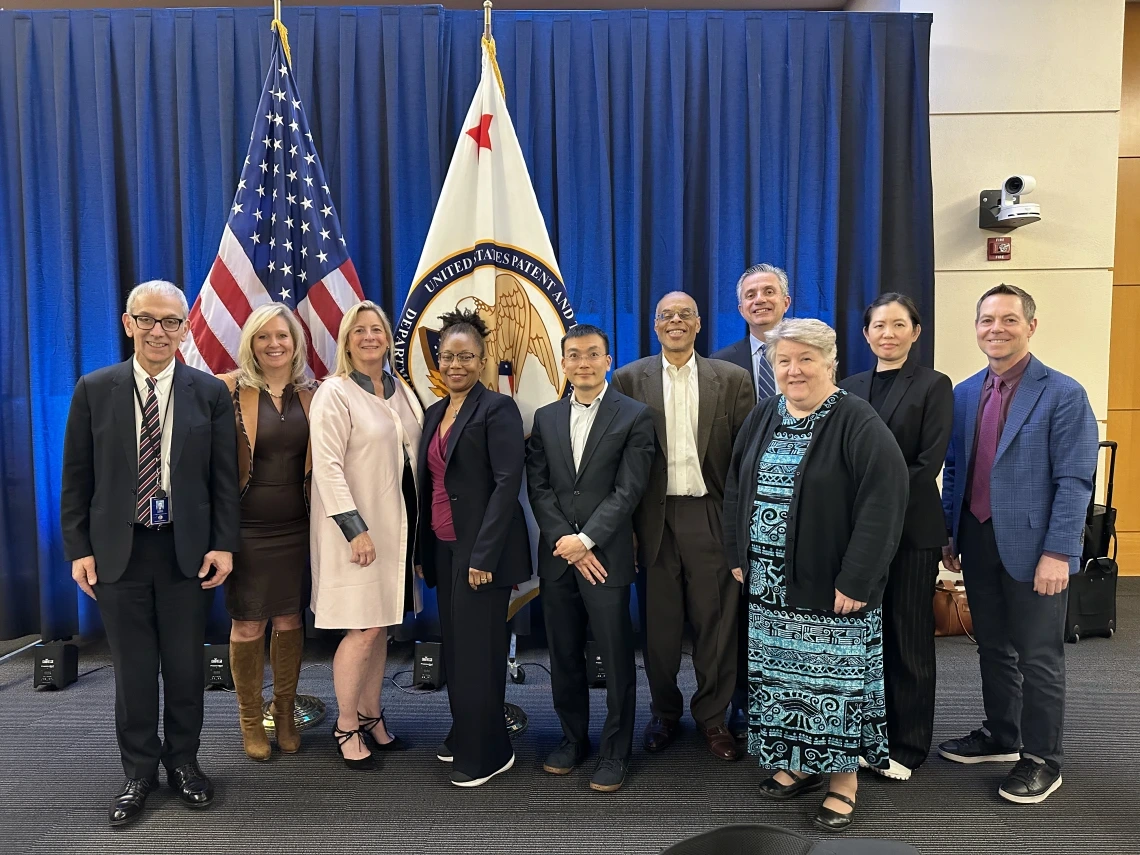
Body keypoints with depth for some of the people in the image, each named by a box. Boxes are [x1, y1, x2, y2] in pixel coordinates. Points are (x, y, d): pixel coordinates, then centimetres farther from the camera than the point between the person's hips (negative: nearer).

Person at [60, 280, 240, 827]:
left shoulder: (210, 393, 0)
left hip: (188, 549, 0)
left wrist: (223, 544, -5)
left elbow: (224, 477, 0)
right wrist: (79, 549, -1)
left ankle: (183, 761, 31)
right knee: (132, 668, 11)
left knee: (186, 665, 11)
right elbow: (76, 478, 3)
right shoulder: (95, 389, 2)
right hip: (118, 550, 0)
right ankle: (139, 772, 28)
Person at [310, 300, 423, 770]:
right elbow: (327, 465, -16)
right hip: (357, 527, -6)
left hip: (396, 524, 6)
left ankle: (371, 715, 28)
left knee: (381, 625, 13)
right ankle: (346, 726, 16)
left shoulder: (401, 391, 11)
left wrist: (419, 521, 8)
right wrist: (355, 529, -20)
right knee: (365, 628, -3)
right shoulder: (334, 393, -9)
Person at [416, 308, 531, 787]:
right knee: (454, 647, 15)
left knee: (478, 649, -1)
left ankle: (488, 753, 15)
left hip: (481, 549, -7)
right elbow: (428, 485, 15)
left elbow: (508, 482, -17)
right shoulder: (434, 413, 13)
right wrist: (423, 549, 13)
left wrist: (483, 554, -21)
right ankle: (463, 737, 31)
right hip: (443, 547, 7)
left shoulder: (497, 408, -10)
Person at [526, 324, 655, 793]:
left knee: (616, 658, 4)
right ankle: (573, 737, 31)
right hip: (557, 556, 4)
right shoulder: (546, 418, 10)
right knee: (564, 656, 13)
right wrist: (565, 542, -7)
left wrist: (586, 539, -13)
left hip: (606, 557, -4)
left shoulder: (634, 416, -2)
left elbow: (628, 490, -8)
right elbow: (538, 487, 4)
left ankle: (615, 751, 21)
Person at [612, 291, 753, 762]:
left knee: (715, 620, 7)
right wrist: (626, 524, -2)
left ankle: (712, 716, 26)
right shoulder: (629, 379, 3)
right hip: (655, 517, 0)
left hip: (711, 515, 0)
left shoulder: (733, 379, 3)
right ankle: (664, 712, 30)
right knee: (659, 621, 11)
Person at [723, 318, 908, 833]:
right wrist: (738, 557, 8)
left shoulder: (857, 422, -12)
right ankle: (798, 764, 32)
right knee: (781, 674, 15)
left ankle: (844, 782, 22)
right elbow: (736, 488, 12)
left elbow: (883, 500, -18)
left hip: (831, 586, -6)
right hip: (769, 585, 6)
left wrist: (856, 579, -21)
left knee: (835, 680, 5)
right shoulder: (763, 418, 7)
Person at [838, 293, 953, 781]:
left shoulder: (934, 386, -1)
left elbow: (928, 462, -10)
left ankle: (907, 745, 20)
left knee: (908, 637, 6)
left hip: (910, 528, -3)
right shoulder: (850, 387, 10)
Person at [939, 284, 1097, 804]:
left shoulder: (1063, 394, -9)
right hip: (978, 541, 5)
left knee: (1038, 658, 7)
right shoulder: (965, 393, 8)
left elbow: (1074, 481, -13)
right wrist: (949, 535, 9)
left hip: (1032, 546, -5)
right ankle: (1000, 736, 35)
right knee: (993, 647, 18)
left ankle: (1041, 760, 23)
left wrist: (1057, 552, -18)